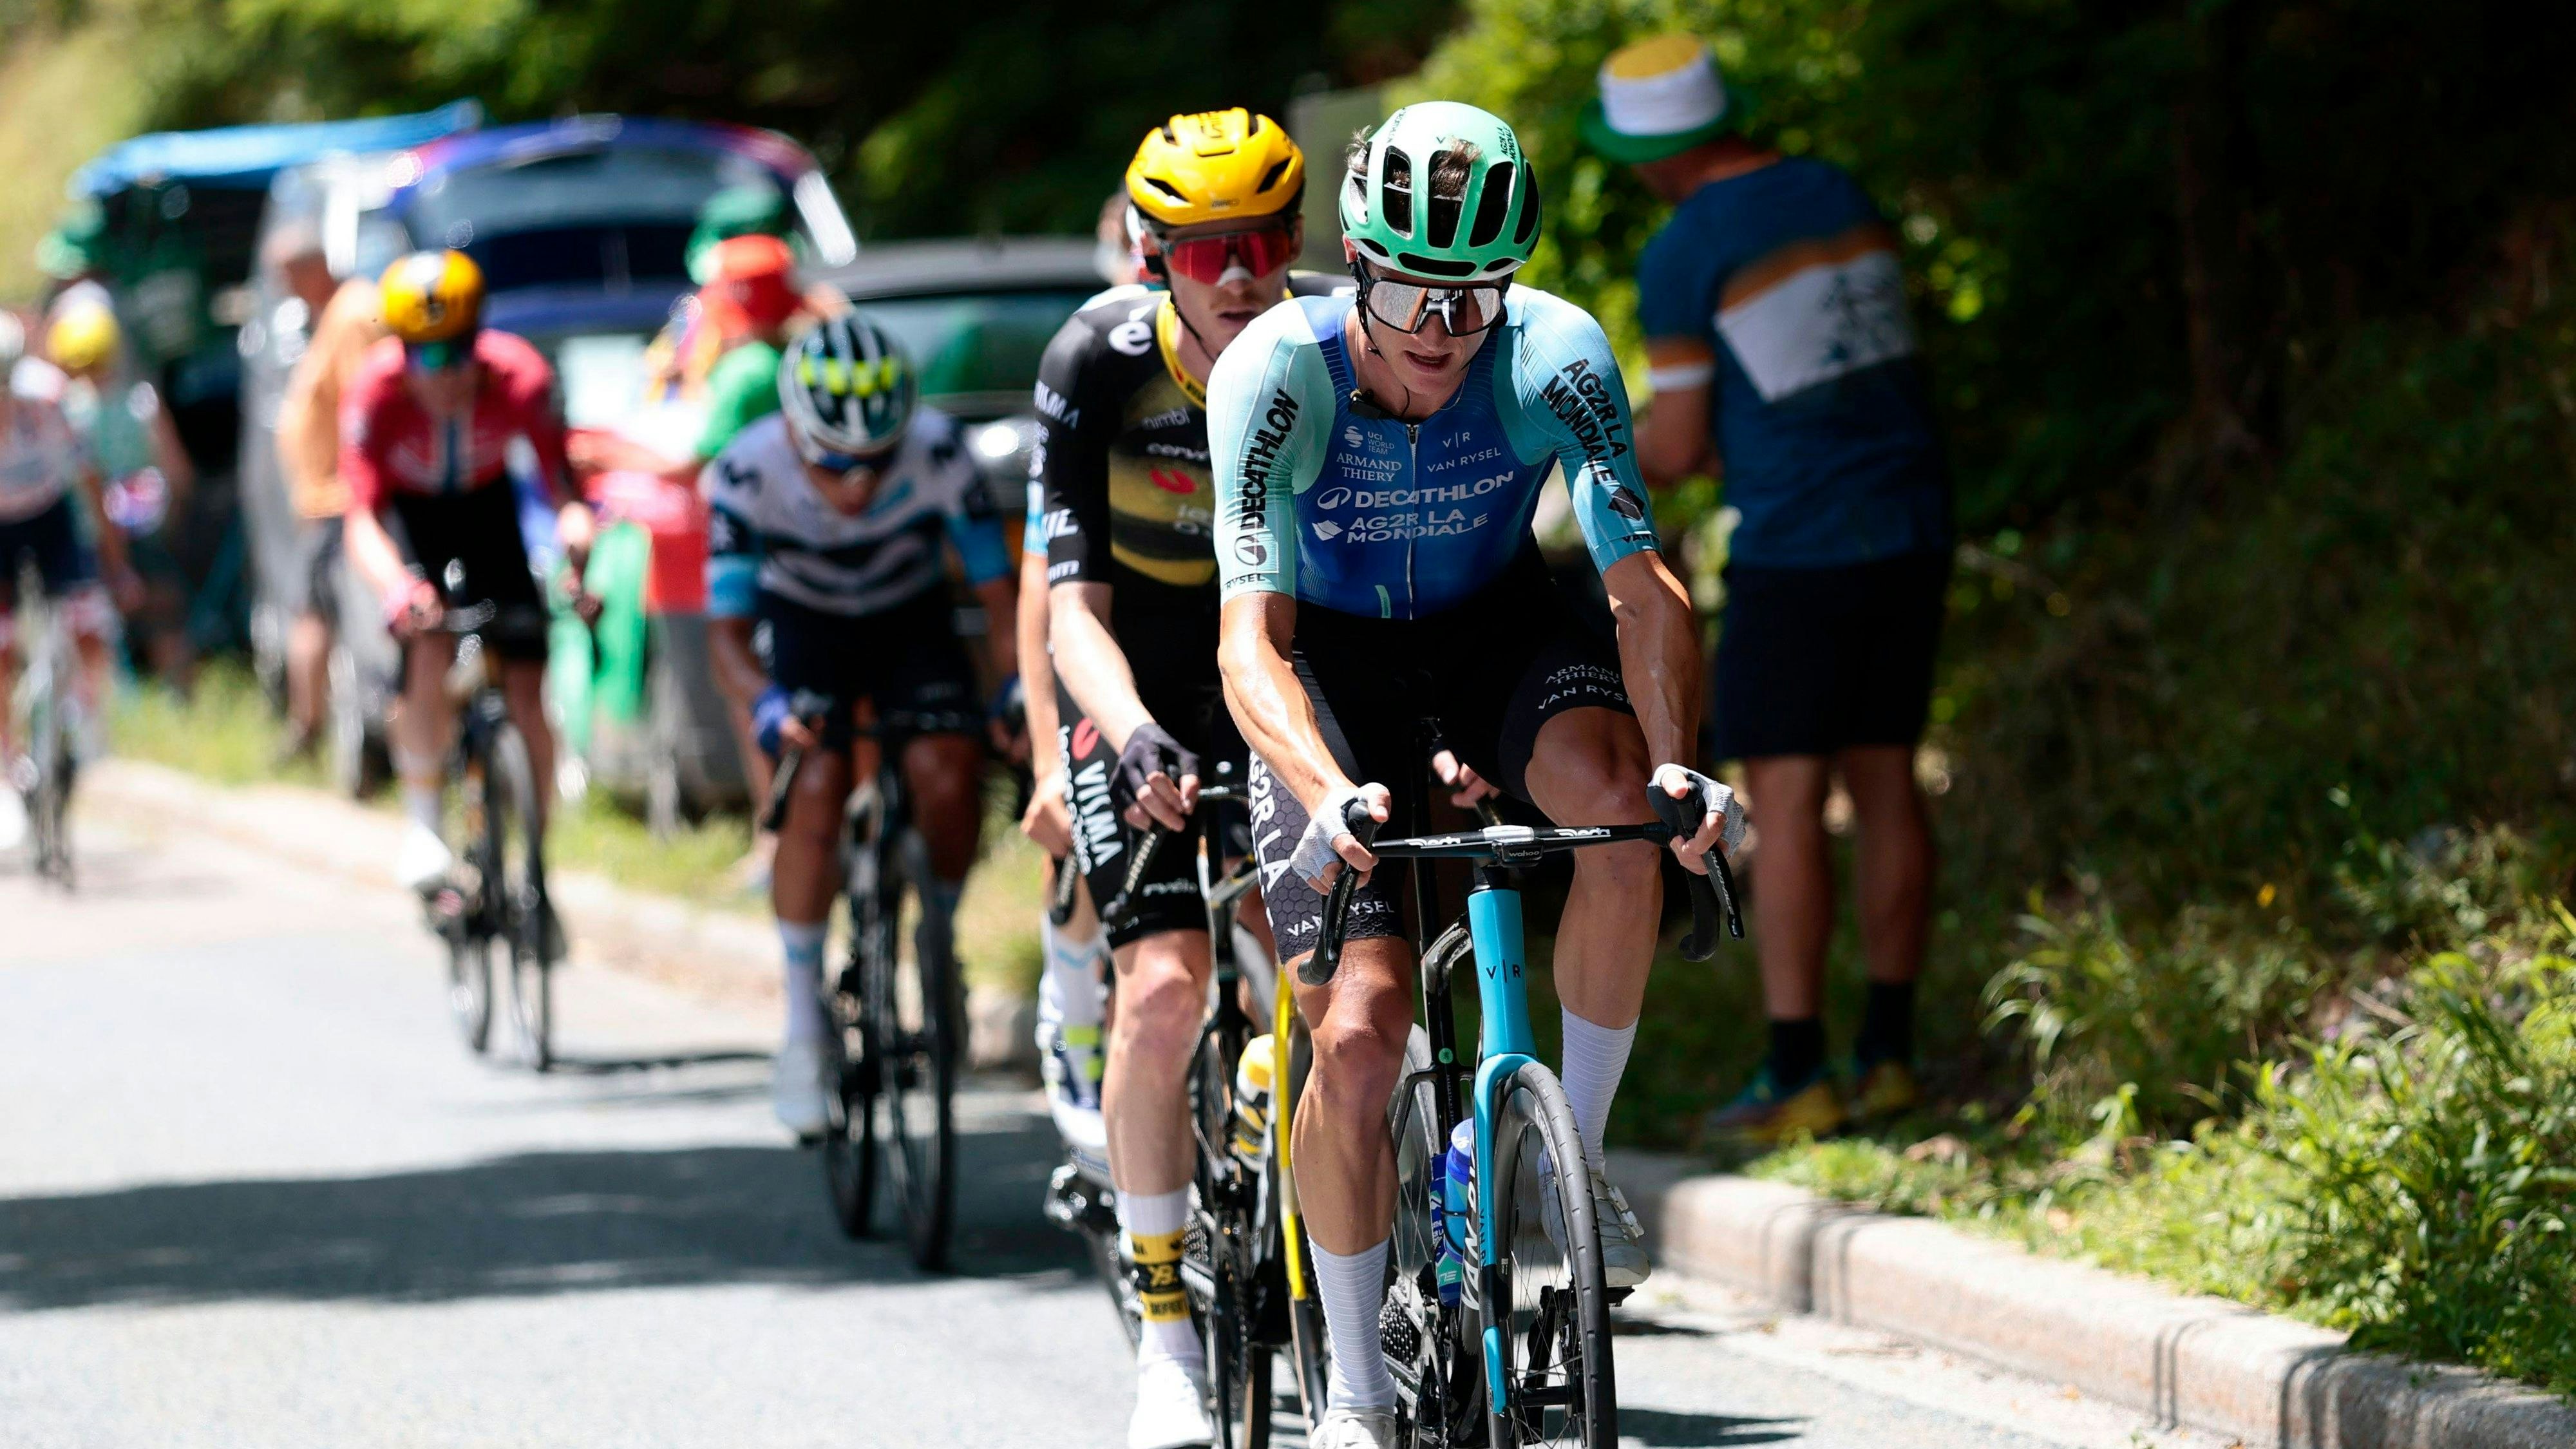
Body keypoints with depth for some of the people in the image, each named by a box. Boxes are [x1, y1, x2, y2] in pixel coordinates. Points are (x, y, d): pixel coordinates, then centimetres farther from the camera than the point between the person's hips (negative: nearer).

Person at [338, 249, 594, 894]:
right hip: (409, 512, -1)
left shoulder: (519, 377, -30)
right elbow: (363, 522, -36)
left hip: (487, 507, 1)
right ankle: (423, 827, -12)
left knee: (527, 692, -8)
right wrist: (396, 588, -56)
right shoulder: (377, 392, -32)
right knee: (433, 652, -29)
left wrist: (576, 526, -55)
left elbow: (559, 477, -32)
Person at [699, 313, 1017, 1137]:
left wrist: (1020, 691, -42)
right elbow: (727, 628, -28)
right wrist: (764, 703, -49)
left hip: (911, 617, 1)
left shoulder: (938, 455, -30)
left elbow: (997, 591, -24)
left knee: (948, 770, -24)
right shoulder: (748, 474, -31)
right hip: (804, 622, -1)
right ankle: (805, 1029, -12)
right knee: (817, 787, -24)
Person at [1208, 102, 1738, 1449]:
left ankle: (1578, 1149, -13)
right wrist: (1328, 797, -53)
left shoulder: (1556, 358, -25)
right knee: (1358, 1039, -14)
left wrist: (1678, 762, -45)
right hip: (1334, 658, -1)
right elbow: (1252, 635, -34)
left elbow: (1643, 587, -27)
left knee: (1614, 794, -34)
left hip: (1495, 630, 1)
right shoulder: (1277, 373, -29)